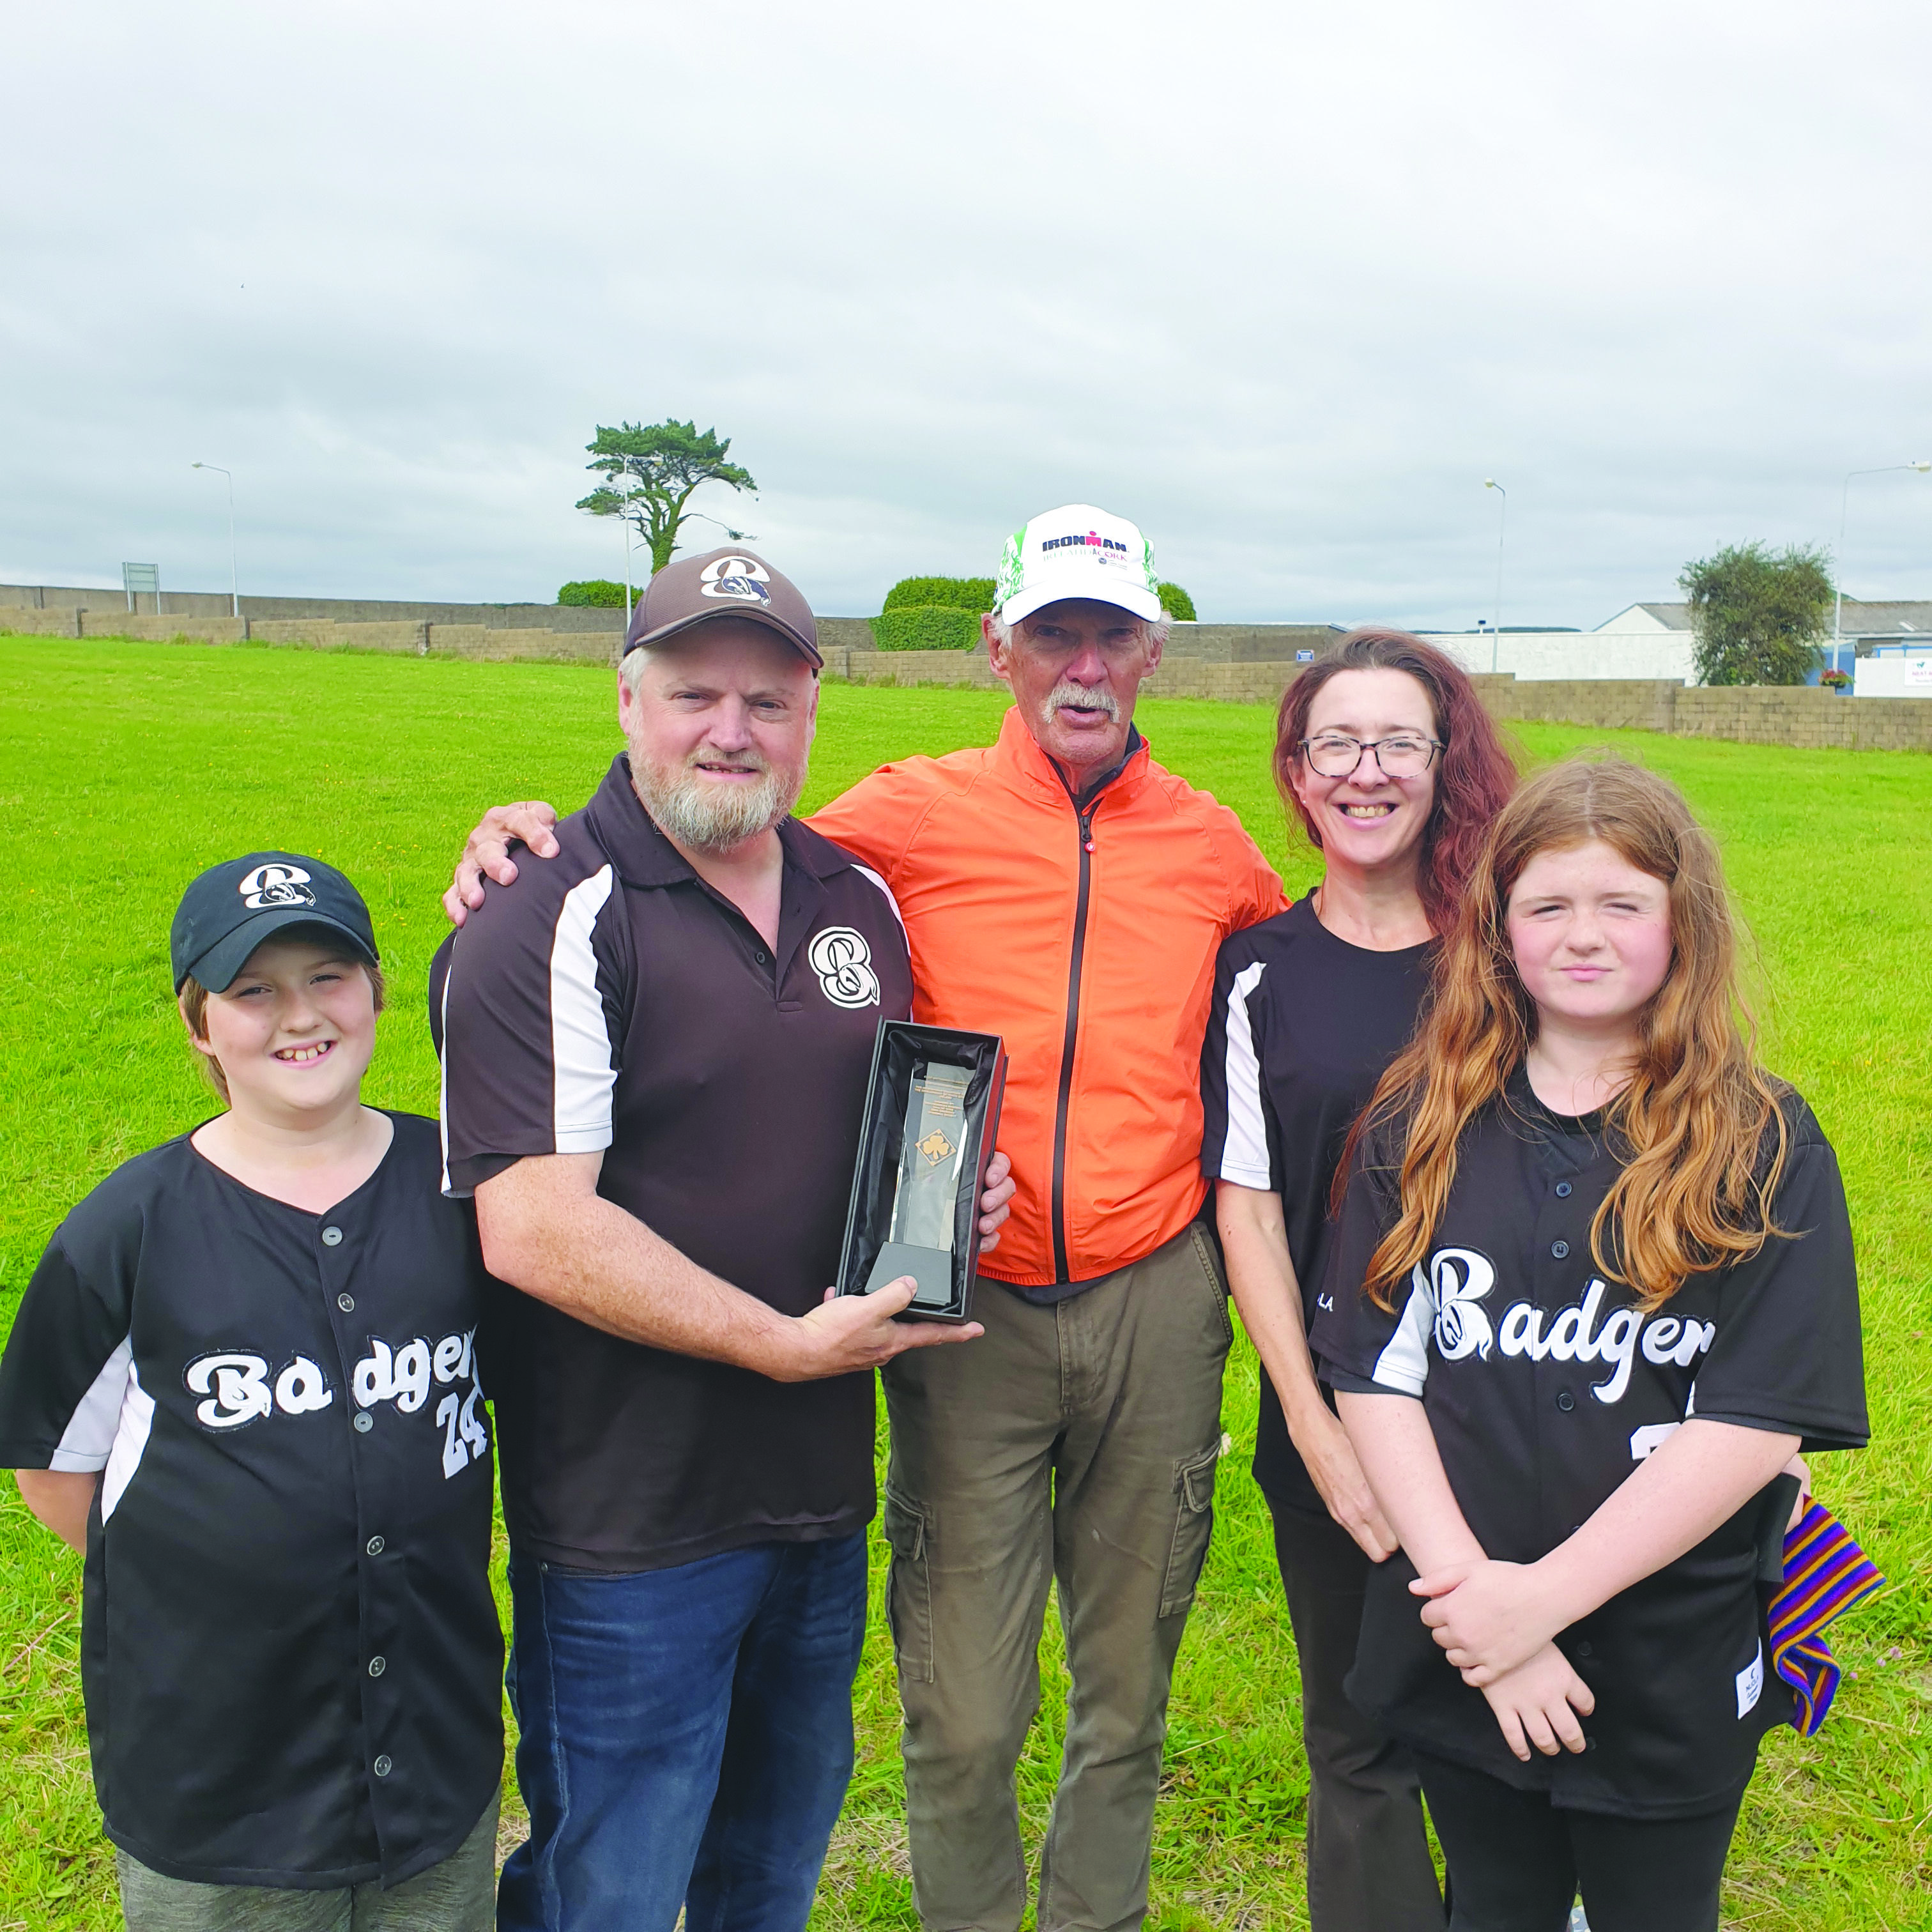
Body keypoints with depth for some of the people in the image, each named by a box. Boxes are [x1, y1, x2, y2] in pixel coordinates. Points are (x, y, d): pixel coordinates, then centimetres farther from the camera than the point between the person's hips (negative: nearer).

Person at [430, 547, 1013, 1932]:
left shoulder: (863, 900, 6)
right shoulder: (553, 920, -16)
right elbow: (534, 1231, -23)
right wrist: (791, 1342, -19)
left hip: (823, 1497, 7)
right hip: (627, 1522, -6)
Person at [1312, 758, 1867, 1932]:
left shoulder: (1764, 1147, -8)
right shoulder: (1422, 1124, -2)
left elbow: (1757, 1419, -14)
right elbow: (1375, 1374, -6)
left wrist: (1545, 1593, -19)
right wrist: (1468, 1589, -17)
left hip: (1672, 1670, -1)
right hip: (1458, 1653, 2)